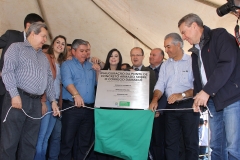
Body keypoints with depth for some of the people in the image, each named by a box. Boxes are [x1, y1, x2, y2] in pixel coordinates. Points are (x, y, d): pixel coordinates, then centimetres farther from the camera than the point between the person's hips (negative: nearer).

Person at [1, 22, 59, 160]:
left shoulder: (43, 57, 25)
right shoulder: (17, 48, 4)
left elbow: (49, 80, 23)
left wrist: (53, 100, 13)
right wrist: (15, 94, -18)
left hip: (36, 102, 6)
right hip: (19, 98, -6)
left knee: (30, 142, 8)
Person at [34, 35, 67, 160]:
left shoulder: (61, 63, 18)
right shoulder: (46, 57, -3)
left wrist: (59, 102, 7)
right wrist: (43, 101, -18)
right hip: (46, 101, -7)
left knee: (46, 137, 8)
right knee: (41, 136, -6)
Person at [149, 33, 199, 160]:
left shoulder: (192, 61, -4)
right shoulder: (165, 65, 14)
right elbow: (160, 85, 6)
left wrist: (182, 95, -22)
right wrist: (155, 99, -11)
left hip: (188, 106, -5)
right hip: (171, 107, 5)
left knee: (191, 142, 0)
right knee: (170, 142, 8)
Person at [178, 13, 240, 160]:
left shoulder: (220, 36, -4)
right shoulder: (195, 52, 20)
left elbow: (227, 64, -17)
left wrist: (207, 91, -18)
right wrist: (198, 98, 2)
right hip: (212, 101, 8)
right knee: (216, 146, 7)